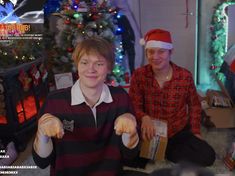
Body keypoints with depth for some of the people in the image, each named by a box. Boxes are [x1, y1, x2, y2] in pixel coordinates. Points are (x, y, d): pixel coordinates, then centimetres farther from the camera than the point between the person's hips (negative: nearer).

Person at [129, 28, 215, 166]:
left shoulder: (185, 76, -8)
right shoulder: (139, 75, -9)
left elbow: (194, 105, 7)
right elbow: (134, 106, -7)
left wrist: (195, 131, 2)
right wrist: (144, 117, -29)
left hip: (179, 132, 1)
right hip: (150, 133, -1)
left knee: (207, 156, -19)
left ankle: (165, 152, 1)